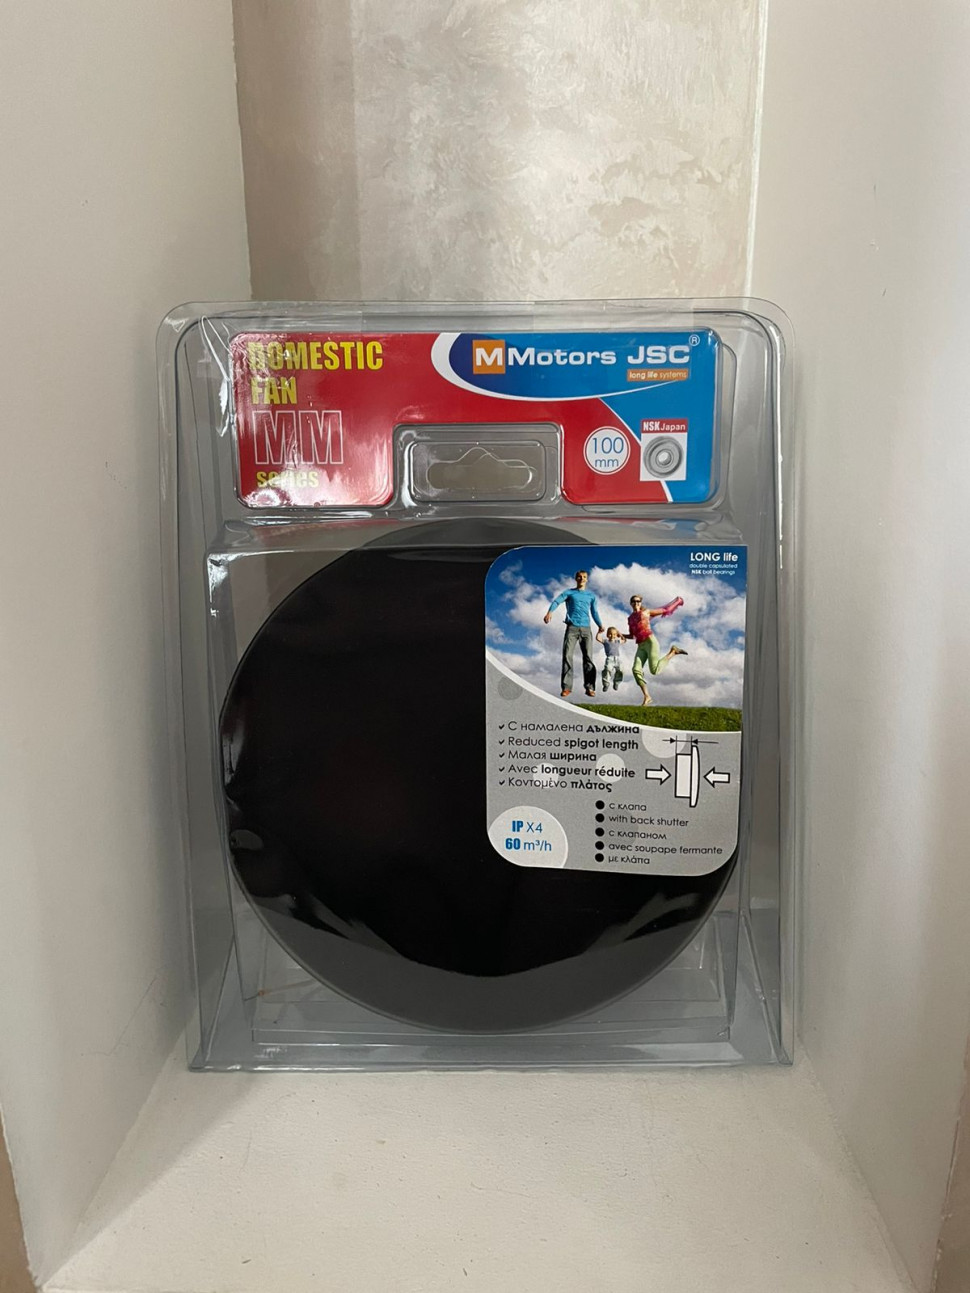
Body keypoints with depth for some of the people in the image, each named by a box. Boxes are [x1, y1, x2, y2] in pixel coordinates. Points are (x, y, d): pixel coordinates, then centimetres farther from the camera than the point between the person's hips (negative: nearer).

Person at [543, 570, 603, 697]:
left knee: (588, 657, -8)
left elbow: (594, 612, 17)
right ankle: (566, 687, -12)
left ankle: (590, 687, -8)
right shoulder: (569, 592, 12)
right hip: (572, 628, -2)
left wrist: (600, 625, -3)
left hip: (586, 629, 2)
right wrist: (549, 612, -25)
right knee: (567, 656, -11)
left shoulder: (591, 595, 19)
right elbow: (557, 601, -4)